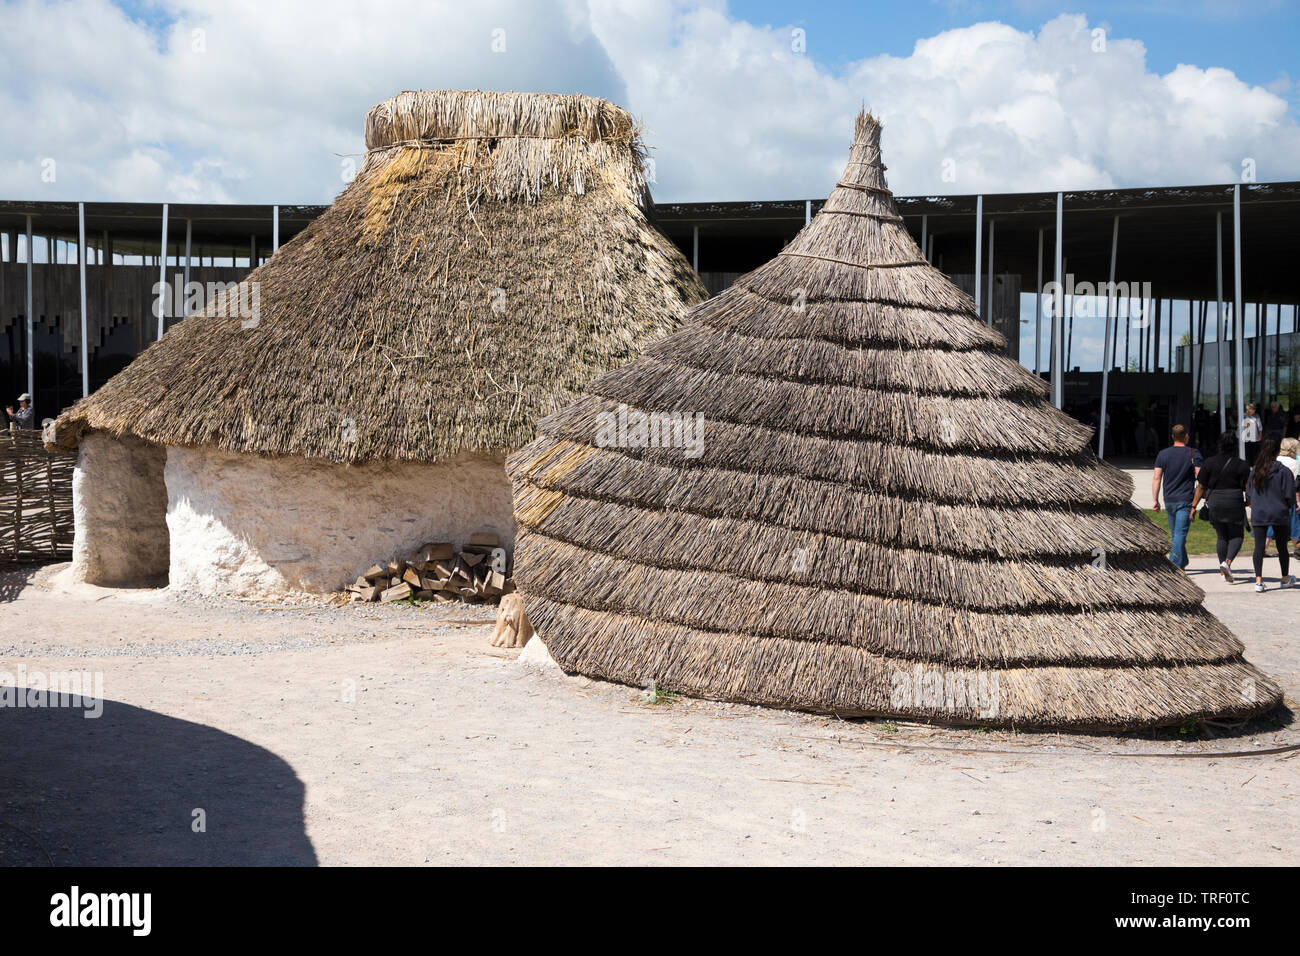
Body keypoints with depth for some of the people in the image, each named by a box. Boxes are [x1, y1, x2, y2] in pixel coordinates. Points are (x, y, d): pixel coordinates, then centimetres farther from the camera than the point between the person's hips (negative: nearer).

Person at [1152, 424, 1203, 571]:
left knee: (1175, 534, 16)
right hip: (1185, 500, -3)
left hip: (1169, 500, 3)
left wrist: (1155, 500, 3)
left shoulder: (1163, 454, 4)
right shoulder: (1193, 454, -3)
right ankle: (1175, 565, -19)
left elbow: (1156, 478, 0)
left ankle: (1182, 563, 27)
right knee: (1180, 533, -8)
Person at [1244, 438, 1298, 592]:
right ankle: (1286, 578, 27)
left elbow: (1249, 495, 9)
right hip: (1279, 515, -2)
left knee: (1259, 547, 1)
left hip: (1258, 515, 2)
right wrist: (1289, 506, 14)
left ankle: (1258, 580, -9)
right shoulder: (1284, 471, -8)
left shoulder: (1254, 471, 3)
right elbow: (1290, 496, -7)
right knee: (1282, 546, 12)